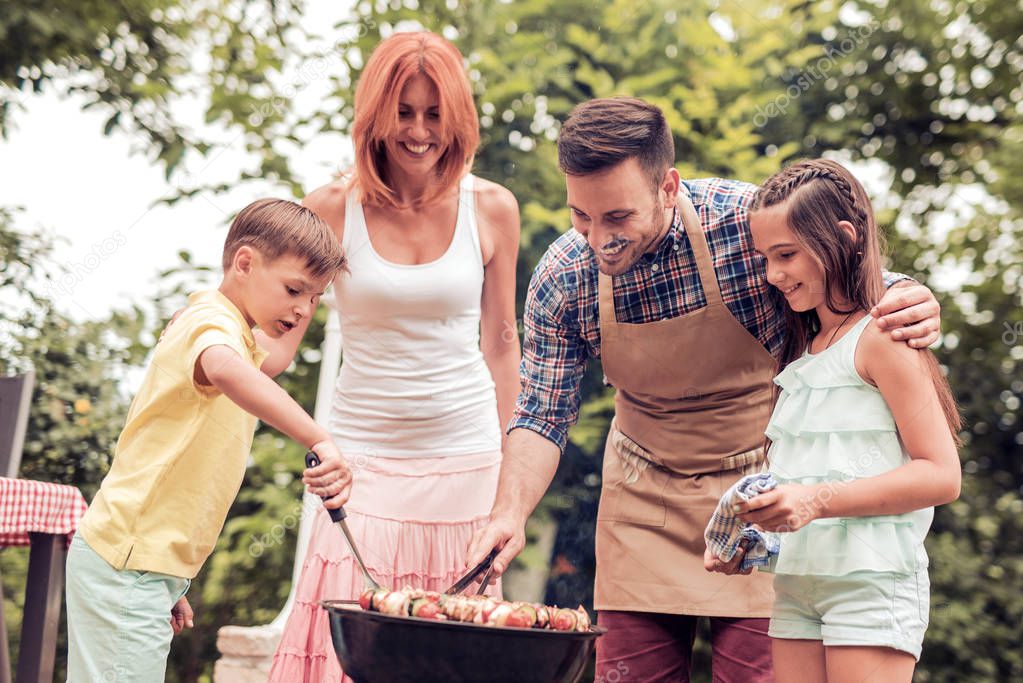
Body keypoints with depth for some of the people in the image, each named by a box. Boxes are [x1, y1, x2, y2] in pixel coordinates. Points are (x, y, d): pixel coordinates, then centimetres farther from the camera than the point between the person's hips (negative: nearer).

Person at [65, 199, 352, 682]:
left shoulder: (233, 334, 19)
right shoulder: (213, 322, -11)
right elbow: (225, 370, -40)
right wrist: (320, 442, -45)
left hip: (145, 561, 10)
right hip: (127, 564, -10)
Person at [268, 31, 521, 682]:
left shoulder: (492, 208, 1)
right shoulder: (334, 207, -2)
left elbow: (501, 341, 10)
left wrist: (504, 464, 12)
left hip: (463, 456, 1)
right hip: (365, 452, -1)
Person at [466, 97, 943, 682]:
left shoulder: (754, 224, -22)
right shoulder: (561, 278, -13)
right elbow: (544, 415, -4)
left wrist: (913, 306, -31)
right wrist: (512, 512, -21)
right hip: (643, 492, 3)